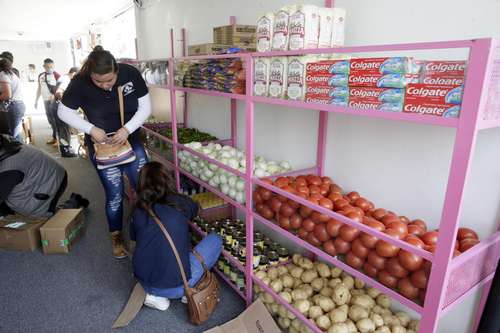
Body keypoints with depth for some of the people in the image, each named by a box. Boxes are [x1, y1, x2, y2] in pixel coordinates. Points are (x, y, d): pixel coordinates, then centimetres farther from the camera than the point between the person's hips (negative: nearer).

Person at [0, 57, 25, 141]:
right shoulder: (13, 74, 23)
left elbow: (7, 95, -15)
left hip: (11, 107, -9)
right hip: (20, 105, 9)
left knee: (10, 136, -8)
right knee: (16, 135, 9)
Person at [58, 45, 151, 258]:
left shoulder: (130, 74, -15)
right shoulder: (80, 82, -17)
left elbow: (145, 107, -8)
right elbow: (64, 112, -5)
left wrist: (128, 129, -21)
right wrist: (91, 129, -19)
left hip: (131, 141, 2)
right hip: (101, 147, -1)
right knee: (114, 194, 4)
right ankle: (116, 236, 28)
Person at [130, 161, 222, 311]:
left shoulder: (139, 211, 0)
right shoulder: (180, 202, -6)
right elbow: (194, 210, 18)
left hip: (144, 283, 4)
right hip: (176, 286, -4)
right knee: (215, 239, 10)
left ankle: (156, 295, 18)